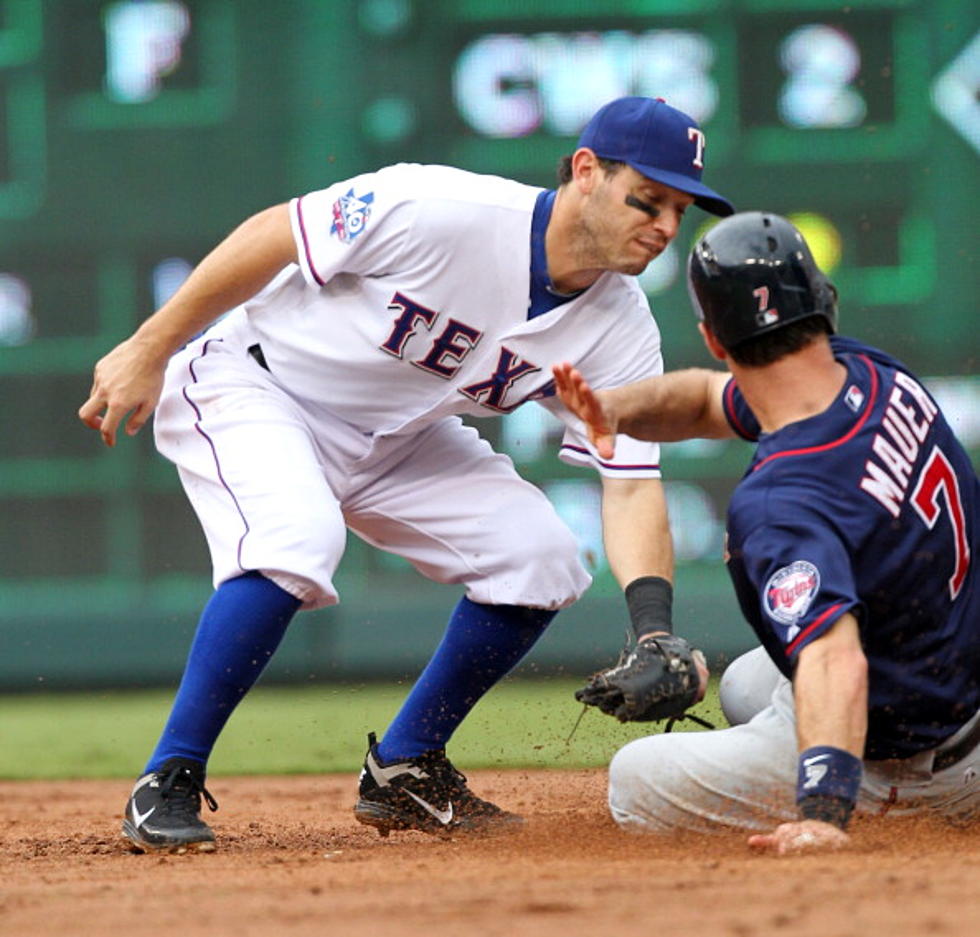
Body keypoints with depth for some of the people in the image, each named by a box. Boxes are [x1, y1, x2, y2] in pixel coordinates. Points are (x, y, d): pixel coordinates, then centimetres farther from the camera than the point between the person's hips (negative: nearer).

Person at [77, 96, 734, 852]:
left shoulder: (621, 332, -13)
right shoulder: (438, 211, -31)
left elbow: (632, 486, -15)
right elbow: (273, 236, -22)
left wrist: (653, 627, -32)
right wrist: (149, 352, -18)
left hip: (394, 436, 7)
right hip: (251, 384, -7)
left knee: (540, 557, -7)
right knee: (296, 538, -34)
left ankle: (403, 770, 10)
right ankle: (168, 782, -22)